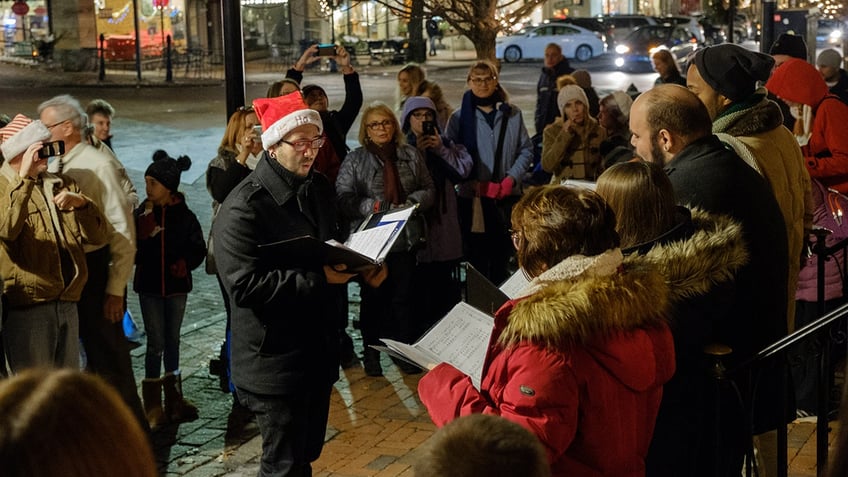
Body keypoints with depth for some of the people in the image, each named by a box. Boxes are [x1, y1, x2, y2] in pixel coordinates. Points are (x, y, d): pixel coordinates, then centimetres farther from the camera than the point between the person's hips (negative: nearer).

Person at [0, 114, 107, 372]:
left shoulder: (63, 185, 14)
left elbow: (98, 237, 7)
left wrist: (81, 203, -11)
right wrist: (24, 179, -23)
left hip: (68, 305, 6)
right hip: (27, 307, -6)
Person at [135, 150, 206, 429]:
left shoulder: (184, 216, -3)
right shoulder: (142, 214, -6)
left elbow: (198, 250, 4)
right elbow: (132, 253, -10)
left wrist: (185, 263, -13)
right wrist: (145, 235, -24)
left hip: (176, 286, 1)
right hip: (149, 287, -1)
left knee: (172, 341, 14)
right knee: (156, 344, -1)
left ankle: (173, 401, 25)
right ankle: (153, 408, 8)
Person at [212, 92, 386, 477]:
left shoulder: (319, 188, 7)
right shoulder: (243, 208, -19)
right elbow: (244, 286, -26)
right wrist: (319, 277, -26)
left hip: (319, 348, 8)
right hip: (274, 360, -7)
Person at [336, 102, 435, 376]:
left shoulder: (411, 156, 9)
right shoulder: (355, 160, 0)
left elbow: (428, 189, 11)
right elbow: (344, 198, -8)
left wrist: (413, 202, -9)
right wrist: (372, 205, -21)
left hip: (405, 238, 2)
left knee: (404, 295, 7)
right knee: (373, 296, 7)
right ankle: (371, 352, 19)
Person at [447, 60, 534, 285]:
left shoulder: (512, 114, 6)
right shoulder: (460, 117, 0)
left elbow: (526, 150, 8)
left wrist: (511, 178, -7)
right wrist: (477, 185, -14)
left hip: (507, 197, 2)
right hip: (472, 199, -2)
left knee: (501, 258, 10)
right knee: (477, 260, 2)